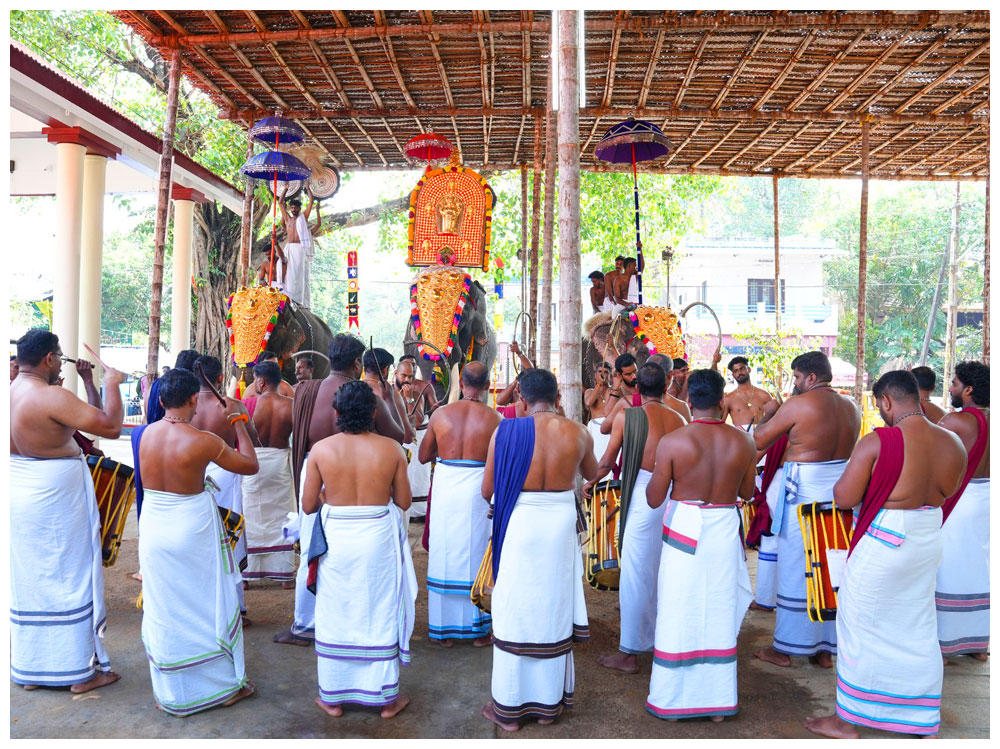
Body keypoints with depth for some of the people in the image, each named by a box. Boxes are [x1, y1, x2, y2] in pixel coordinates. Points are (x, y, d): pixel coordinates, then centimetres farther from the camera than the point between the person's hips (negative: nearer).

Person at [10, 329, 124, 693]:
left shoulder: (10, 392, 3)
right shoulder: (53, 398, -22)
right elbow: (111, 426, -24)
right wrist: (112, 385, -9)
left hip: (19, 496, 8)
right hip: (56, 499, -8)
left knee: (28, 579, 17)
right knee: (69, 578, 4)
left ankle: (29, 668, 29)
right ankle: (81, 670, 13)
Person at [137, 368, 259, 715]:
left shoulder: (148, 433, -4)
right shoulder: (203, 441, -20)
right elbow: (250, 465, -8)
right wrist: (239, 426, 3)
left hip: (153, 528, 5)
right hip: (192, 530, -5)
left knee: (163, 608, 17)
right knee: (207, 605, 11)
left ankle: (169, 691, 31)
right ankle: (224, 684, 25)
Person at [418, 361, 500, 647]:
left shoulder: (441, 414, -1)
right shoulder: (493, 418, -6)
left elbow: (423, 456, 6)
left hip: (446, 489, 2)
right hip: (478, 490, -1)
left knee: (445, 556, 12)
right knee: (476, 556, 10)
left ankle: (444, 629, 21)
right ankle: (478, 629, 18)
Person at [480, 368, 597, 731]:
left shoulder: (506, 431, -12)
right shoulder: (578, 433, -5)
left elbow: (487, 490, -5)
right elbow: (591, 474, 15)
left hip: (519, 526, -2)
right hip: (561, 526, 2)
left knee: (516, 613, 10)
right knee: (553, 610, 15)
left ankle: (509, 706, 22)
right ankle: (549, 702, 29)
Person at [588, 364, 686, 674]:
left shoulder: (627, 417, -5)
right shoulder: (677, 419, 7)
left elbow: (607, 463, 0)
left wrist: (590, 483, 18)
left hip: (642, 499, -5)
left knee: (636, 576, 1)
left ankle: (629, 654, 8)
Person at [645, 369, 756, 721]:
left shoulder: (672, 442, -12)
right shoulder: (743, 442, -4)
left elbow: (654, 499, -7)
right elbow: (746, 492, 9)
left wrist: (655, 472, 11)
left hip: (683, 532, -2)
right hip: (724, 533, 2)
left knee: (679, 614, 9)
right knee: (719, 614, 14)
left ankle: (672, 700, 20)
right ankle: (718, 703, 25)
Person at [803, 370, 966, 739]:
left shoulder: (876, 442, -21)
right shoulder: (953, 444, -3)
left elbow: (844, 498, -20)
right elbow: (945, 492, 11)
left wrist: (844, 479, 1)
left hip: (882, 543, -6)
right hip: (928, 544, 6)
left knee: (861, 626, 9)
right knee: (917, 630, 19)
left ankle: (846, 720, 21)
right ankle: (926, 723, 33)